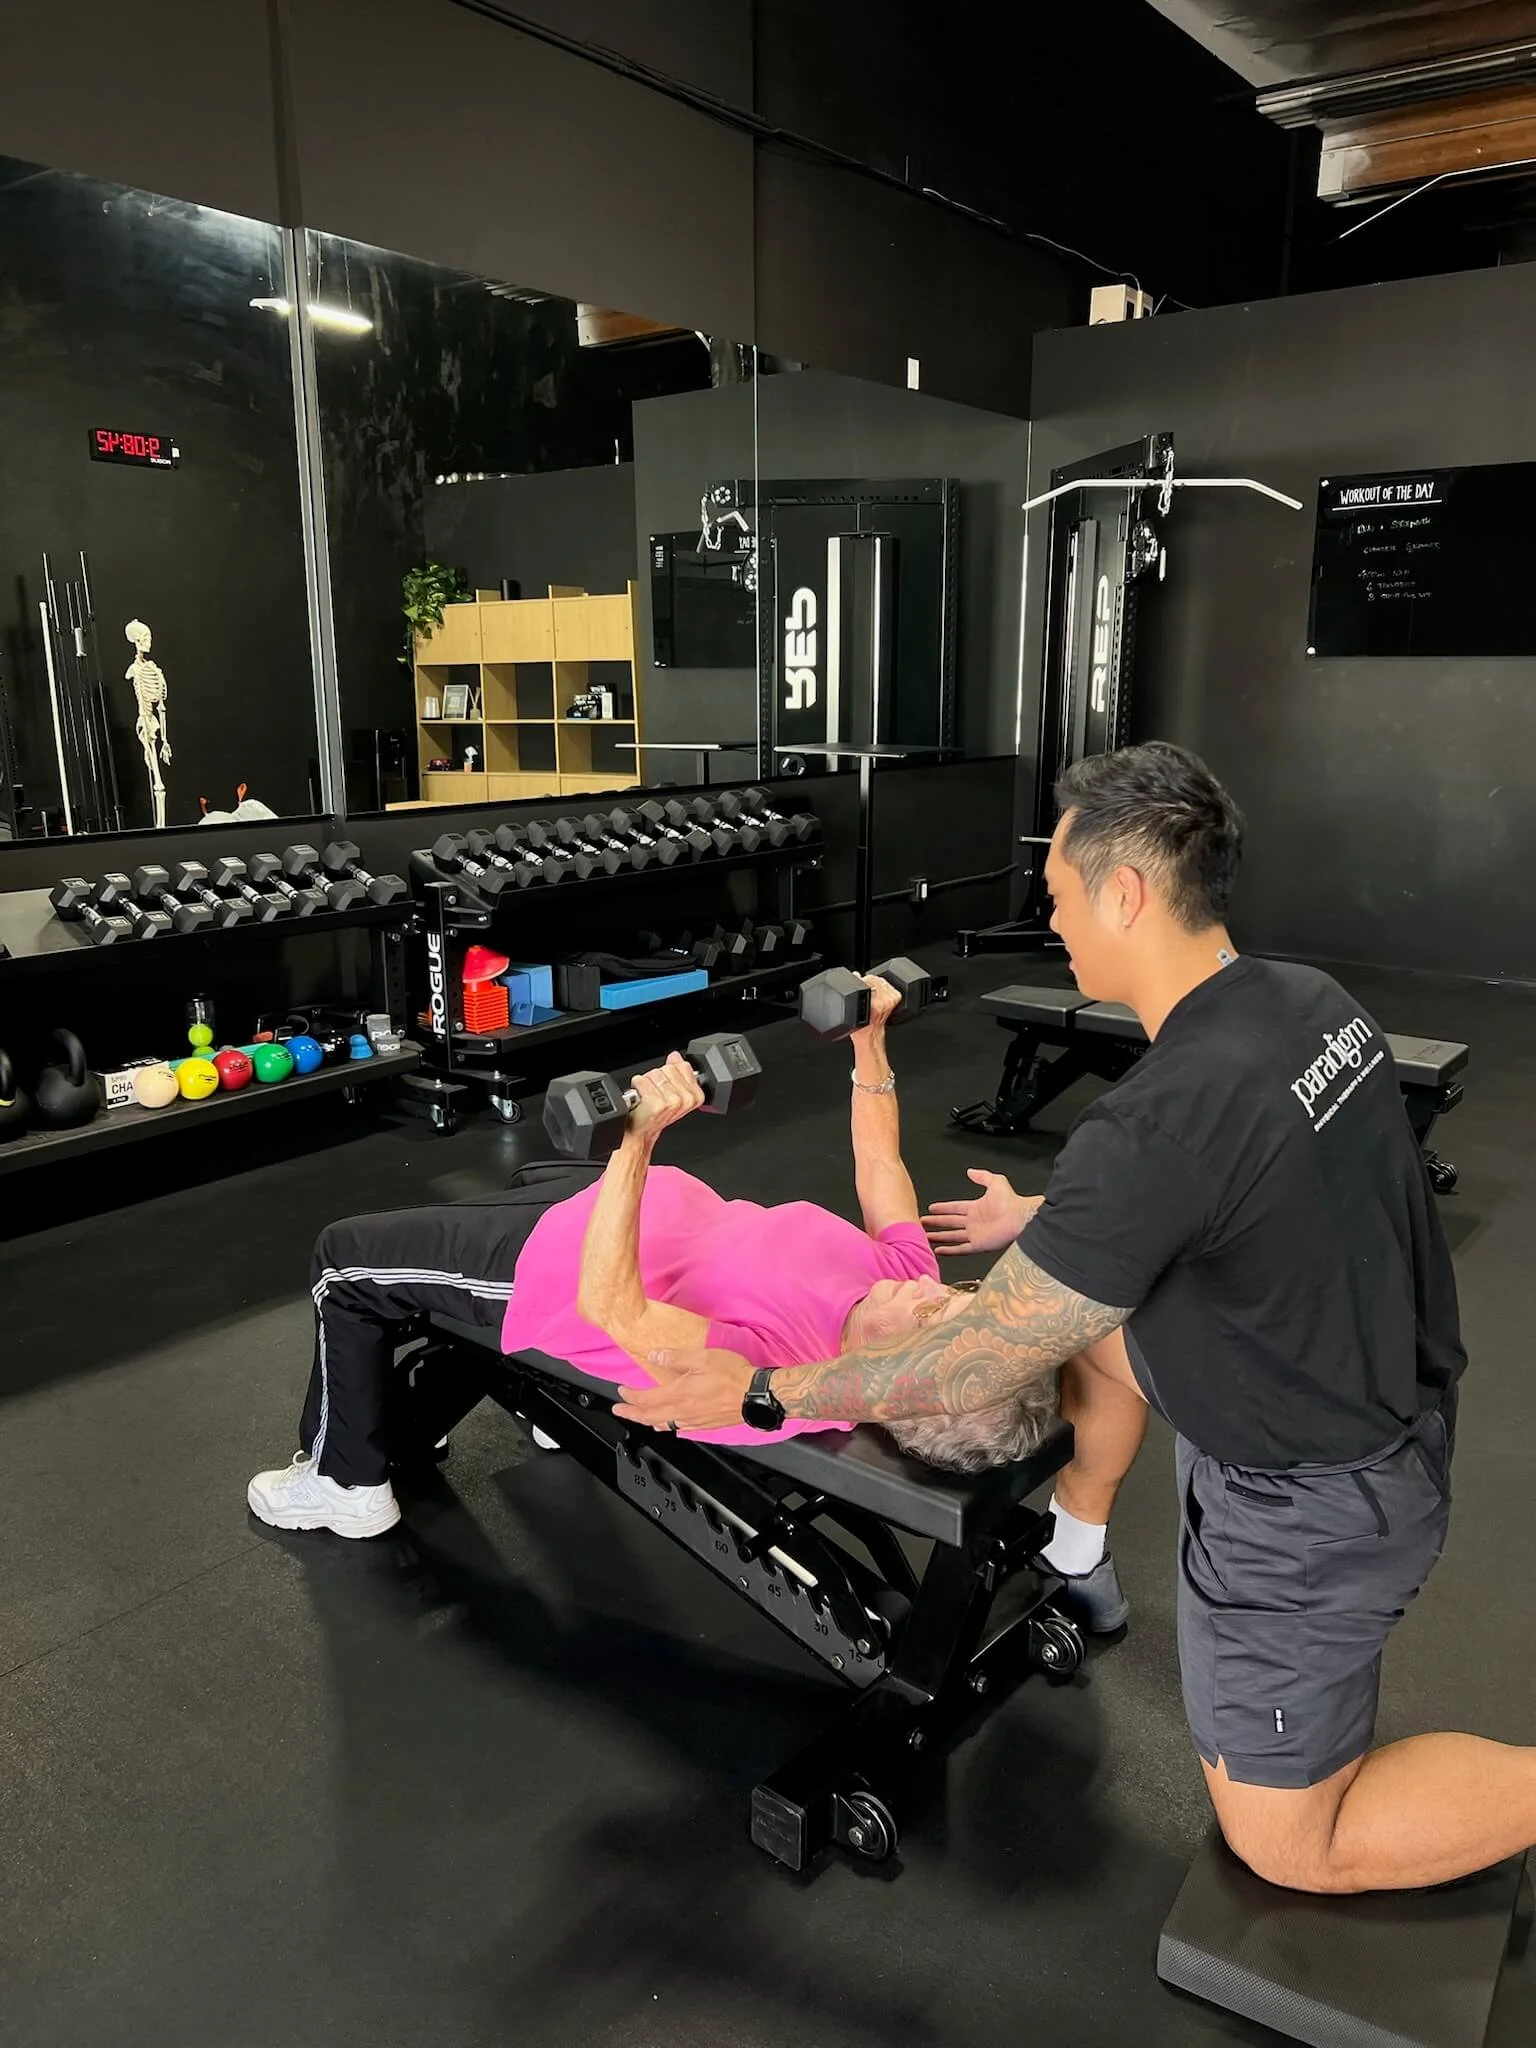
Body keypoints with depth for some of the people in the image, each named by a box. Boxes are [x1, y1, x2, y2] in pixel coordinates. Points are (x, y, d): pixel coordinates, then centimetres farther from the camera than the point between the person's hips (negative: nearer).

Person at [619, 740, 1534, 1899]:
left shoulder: (1160, 1119, -33)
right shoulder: (1308, 1002, -5)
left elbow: (979, 1369, -23)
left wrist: (759, 1391, -10)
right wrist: (1046, 1221, 26)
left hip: (1313, 1502, -8)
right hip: (1386, 1403, 9)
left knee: (1287, 1841, 12)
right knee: (1090, 1294, 20)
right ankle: (1077, 1555, 35)